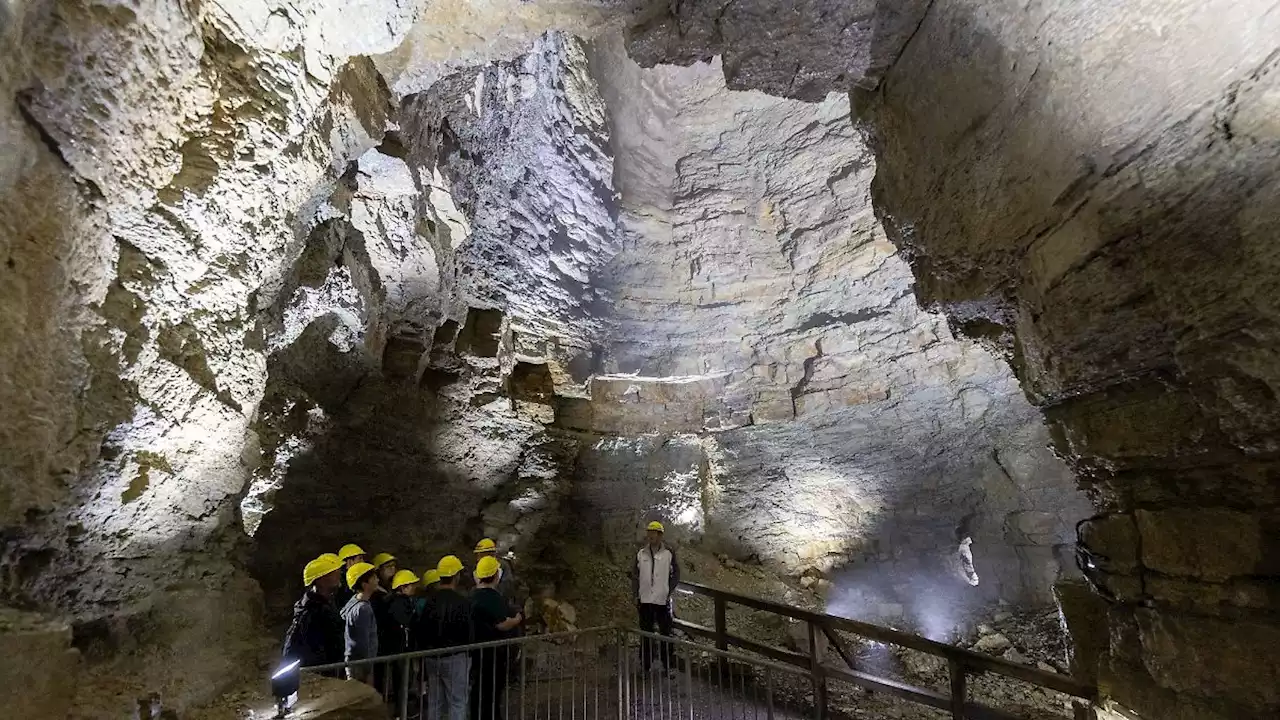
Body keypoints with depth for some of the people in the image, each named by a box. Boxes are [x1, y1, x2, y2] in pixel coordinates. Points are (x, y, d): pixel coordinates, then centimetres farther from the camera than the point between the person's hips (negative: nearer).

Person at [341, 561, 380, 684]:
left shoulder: (354, 601, 6)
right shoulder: (363, 609, -22)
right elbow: (363, 643, -21)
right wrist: (368, 673, -14)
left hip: (354, 663, 9)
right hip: (361, 666, -9)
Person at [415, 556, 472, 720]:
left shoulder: (430, 600, -1)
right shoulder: (462, 602, -16)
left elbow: (419, 630, 7)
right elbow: (469, 633, -13)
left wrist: (424, 651, 19)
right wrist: (470, 656, 0)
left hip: (431, 658, 6)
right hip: (455, 657, -6)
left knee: (434, 702, 17)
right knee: (457, 702, 5)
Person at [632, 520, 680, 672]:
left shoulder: (669, 552, -4)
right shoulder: (641, 554, 3)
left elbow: (676, 573, 2)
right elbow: (635, 576, 7)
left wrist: (669, 591, -4)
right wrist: (635, 595, 3)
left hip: (663, 600, -2)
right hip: (645, 600, 2)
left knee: (666, 633, 5)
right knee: (646, 633, 11)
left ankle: (668, 665, 17)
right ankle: (645, 665, 23)